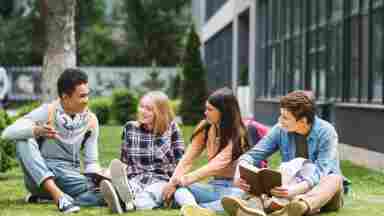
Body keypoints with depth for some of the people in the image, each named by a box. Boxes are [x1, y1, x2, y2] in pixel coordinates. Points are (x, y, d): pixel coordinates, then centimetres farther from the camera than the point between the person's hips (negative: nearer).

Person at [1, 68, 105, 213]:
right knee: (24, 140, -29)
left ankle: (44, 197, -15)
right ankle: (57, 195, -36)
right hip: (40, 176, -2)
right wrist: (36, 130, -41)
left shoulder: (90, 120, 0)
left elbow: (91, 162, 4)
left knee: (101, 194, -27)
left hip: (69, 176, 2)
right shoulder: (47, 112, -9)